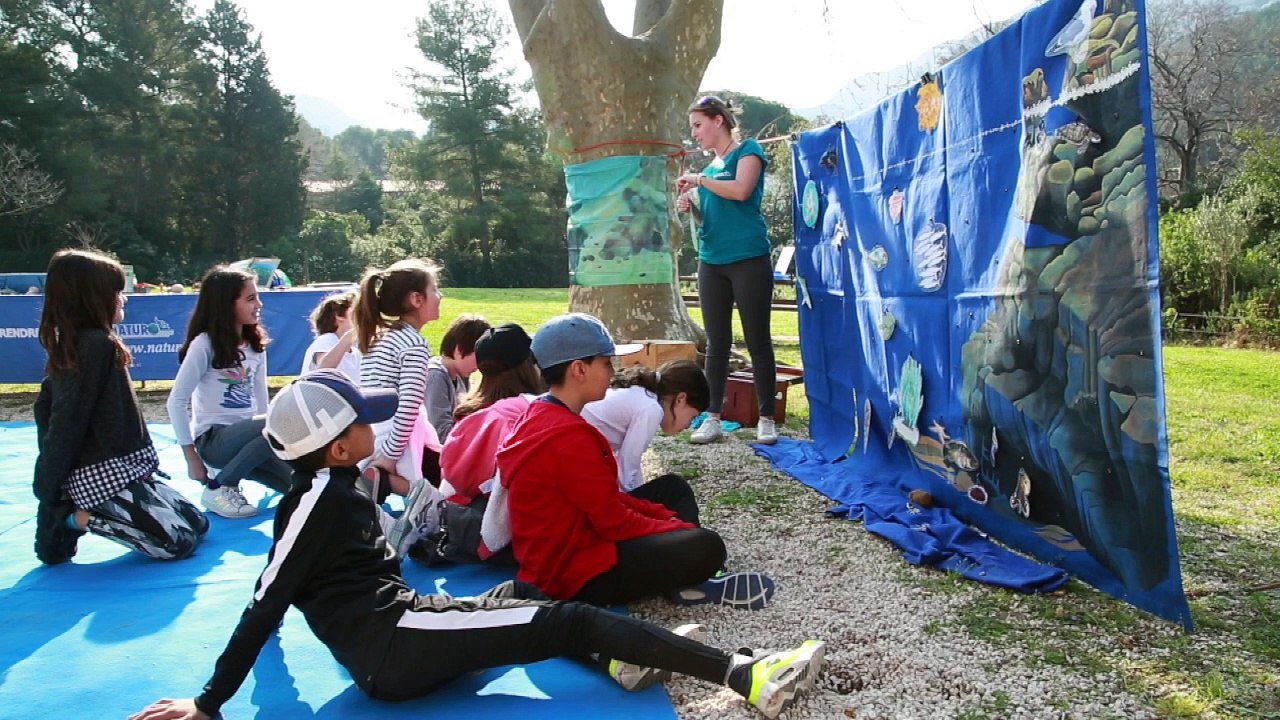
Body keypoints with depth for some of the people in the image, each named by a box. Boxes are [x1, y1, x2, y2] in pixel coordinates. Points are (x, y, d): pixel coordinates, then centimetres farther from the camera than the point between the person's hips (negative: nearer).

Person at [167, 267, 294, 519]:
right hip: (214, 439, -6)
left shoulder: (256, 344, 8)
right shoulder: (204, 344, -12)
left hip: (246, 436, 6)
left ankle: (241, 464, 12)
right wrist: (192, 457, -13)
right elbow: (177, 401, -13)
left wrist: (267, 436, 2)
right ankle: (218, 489, -15)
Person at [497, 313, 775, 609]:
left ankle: (682, 579, 2)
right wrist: (679, 527, -6)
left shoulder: (540, 417, 7)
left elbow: (605, 498, 12)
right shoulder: (569, 436, -25)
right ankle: (686, 583, 10)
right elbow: (616, 523, -20)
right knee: (706, 547, -19)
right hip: (574, 572, -11)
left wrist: (667, 517, 6)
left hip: (557, 553, 11)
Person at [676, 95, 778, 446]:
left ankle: (766, 420, 4)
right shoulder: (710, 166, 18)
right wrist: (690, 206, 2)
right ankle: (712, 418, 9)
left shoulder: (748, 150, 0)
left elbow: (741, 191, -19)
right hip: (711, 263, 7)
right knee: (717, 343, 6)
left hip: (748, 260, -6)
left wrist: (698, 179, -8)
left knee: (758, 342, -1)